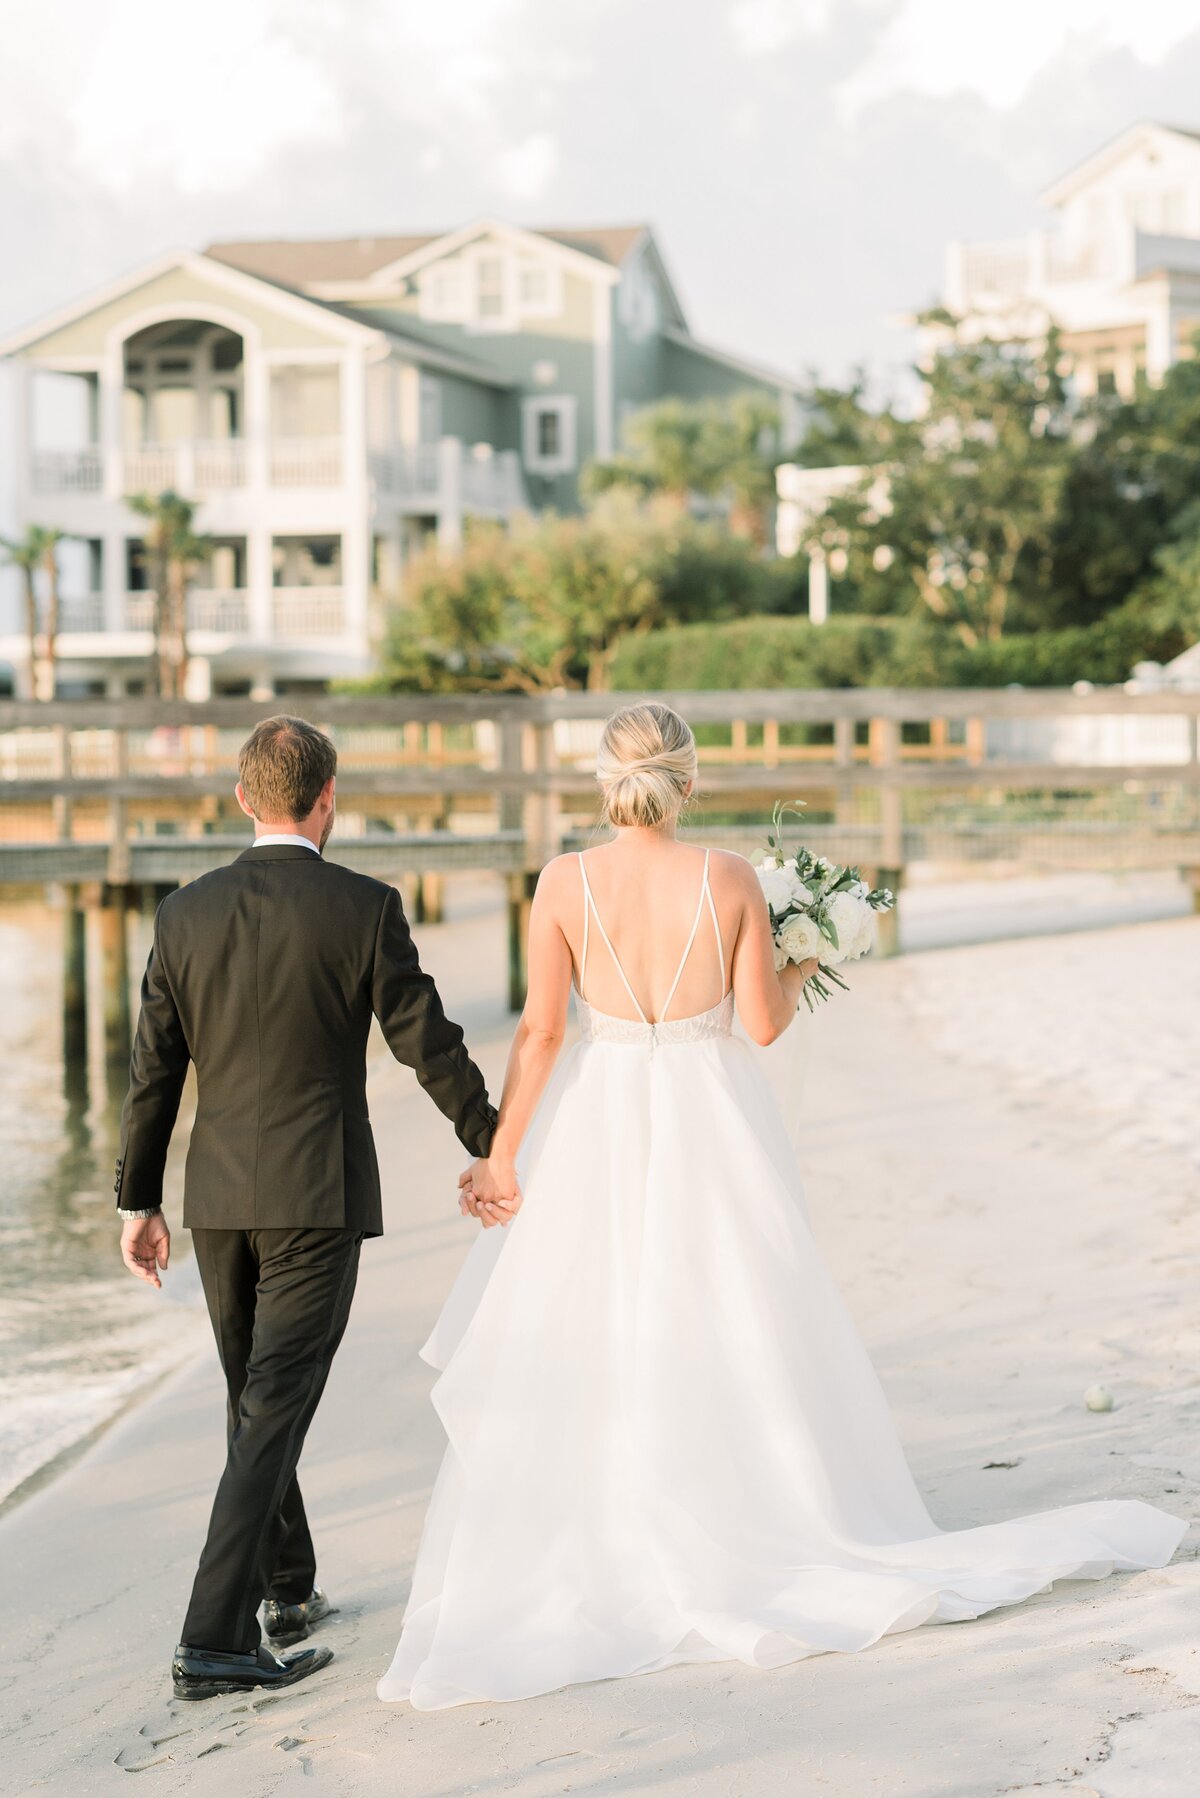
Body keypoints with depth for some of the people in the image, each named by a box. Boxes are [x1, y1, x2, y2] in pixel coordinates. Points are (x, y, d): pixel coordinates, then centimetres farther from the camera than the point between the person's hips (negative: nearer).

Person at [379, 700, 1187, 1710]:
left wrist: (501, 1154, -2)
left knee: (583, 1355, 10)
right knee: (733, 1340, 12)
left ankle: (590, 1563, 13)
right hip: (713, 1126, 0)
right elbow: (763, 1022, -4)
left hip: (601, 1132, 0)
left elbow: (540, 1032, -9)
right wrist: (800, 968, 17)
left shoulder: (565, 884, -9)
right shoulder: (730, 879, -9)